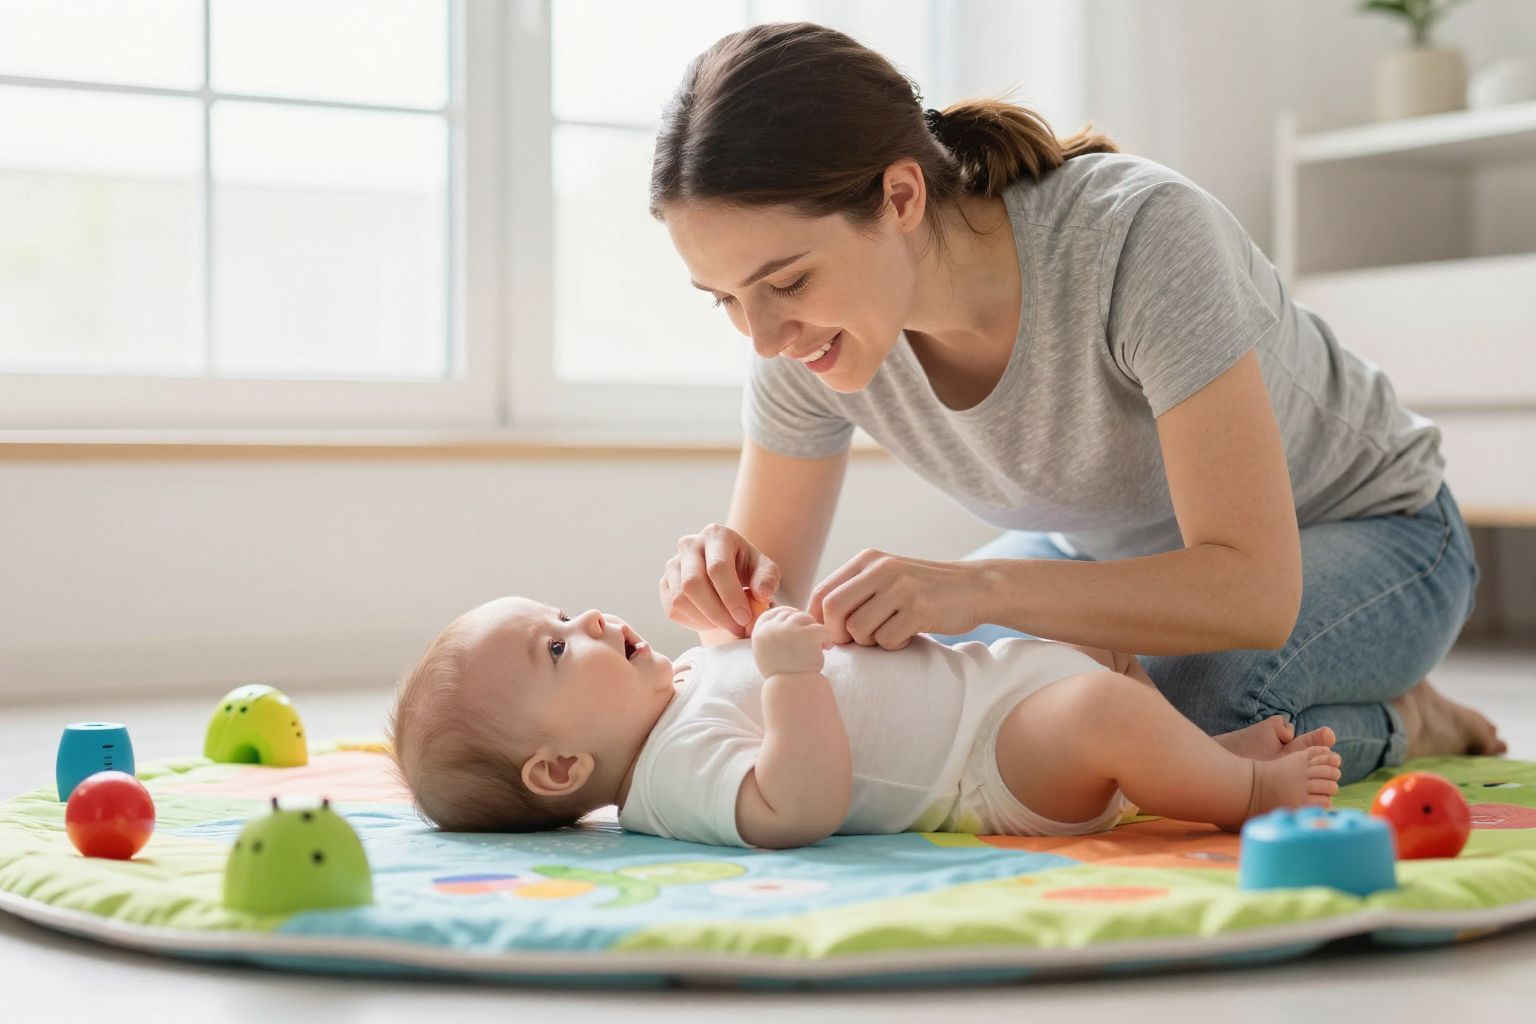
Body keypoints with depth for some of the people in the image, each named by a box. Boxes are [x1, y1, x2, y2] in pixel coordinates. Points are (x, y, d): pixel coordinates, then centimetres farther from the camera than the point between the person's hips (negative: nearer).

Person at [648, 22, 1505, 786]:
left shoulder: (1142, 234, -37)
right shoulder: (807, 340, -21)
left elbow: (1255, 591, -40)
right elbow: (779, 593, -10)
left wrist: (982, 587, -52)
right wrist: (726, 586, -35)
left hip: (1367, 533, -6)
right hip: (1108, 547, 6)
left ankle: (1402, 721, -2)